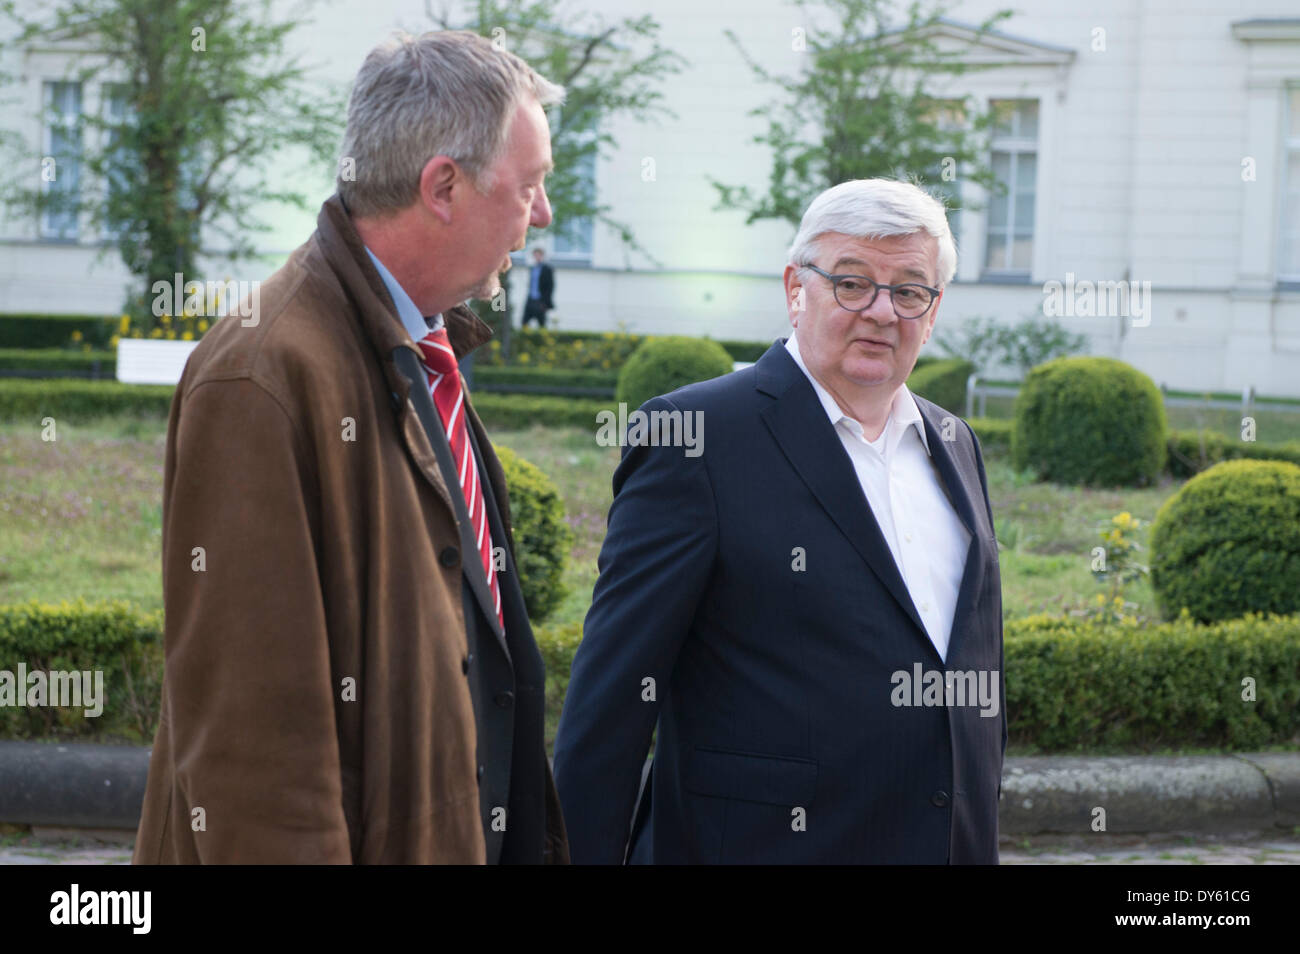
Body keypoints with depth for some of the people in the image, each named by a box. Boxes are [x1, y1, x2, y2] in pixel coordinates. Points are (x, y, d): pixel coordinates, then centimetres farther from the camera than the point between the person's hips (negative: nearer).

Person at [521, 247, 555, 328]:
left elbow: (550, 287, -8)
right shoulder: (532, 269, 15)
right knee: (524, 323, -3)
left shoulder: (547, 270, -5)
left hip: (540, 302, -6)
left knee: (541, 324, -3)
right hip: (530, 302, 6)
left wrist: (545, 303, -14)